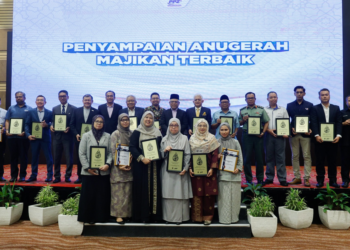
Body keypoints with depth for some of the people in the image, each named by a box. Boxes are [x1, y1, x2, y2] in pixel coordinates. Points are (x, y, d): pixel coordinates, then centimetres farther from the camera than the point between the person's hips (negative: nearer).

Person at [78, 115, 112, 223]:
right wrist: (87, 168, -8)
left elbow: (111, 152, 3)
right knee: (88, 195, 5)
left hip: (104, 171, 1)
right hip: (89, 172, -1)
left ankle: (101, 217, 18)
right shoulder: (86, 136, 4)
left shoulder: (107, 136, 7)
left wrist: (108, 164, -13)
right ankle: (88, 217, 17)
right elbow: (82, 154, 1)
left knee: (103, 195, 6)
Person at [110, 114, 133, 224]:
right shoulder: (115, 134, 0)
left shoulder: (132, 134, 11)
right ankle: (119, 215, 2)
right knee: (118, 191, -3)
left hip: (129, 166, 4)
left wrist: (131, 164, 0)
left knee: (128, 191, 6)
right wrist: (119, 165, -14)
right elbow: (113, 151, -5)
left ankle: (128, 213, 14)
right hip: (118, 167, -4)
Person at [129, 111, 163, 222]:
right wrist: (142, 158, -18)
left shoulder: (157, 132, 10)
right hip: (140, 165, -2)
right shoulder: (137, 132, 3)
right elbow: (132, 147, -5)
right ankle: (142, 214, 5)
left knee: (154, 188, 2)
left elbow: (161, 147, 10)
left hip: (154, 165, 2)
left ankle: (154, 213, 9)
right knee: (141, 188, -1)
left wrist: (158, 155, -10)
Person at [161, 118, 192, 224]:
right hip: (167, 171, 2)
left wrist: (185, 168, -10)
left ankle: (179, 217, 8)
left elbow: (188, 155, 0)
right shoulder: (164, 139, 12)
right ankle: (168, 216, 13)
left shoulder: (184, 138, 4)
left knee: (180, 194, -1)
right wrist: (165, 150, -9)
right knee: (168, 194, 3)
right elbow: (160, 155, 12)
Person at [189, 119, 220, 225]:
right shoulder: (192, 139, 10)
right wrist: (190, 168, -1)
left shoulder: (212, 138, 3)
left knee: (208, 193, -2)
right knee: (197, 193, 4)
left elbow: (215, 155, -2)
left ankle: (207, 216, 7)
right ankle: (197, 216, 13)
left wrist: (212, 168, -11)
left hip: (208, 169, -2)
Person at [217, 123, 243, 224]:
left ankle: (234, 217, 15)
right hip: (222, 173, 0)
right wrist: (217, 157, -12)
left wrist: (238, 168, -7)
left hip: (234, 173, 1)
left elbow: (240, 156, 6)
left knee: (234, 196, 3)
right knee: (223, 196, -1)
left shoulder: (235, 142, 7)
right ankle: (224, 218, 6)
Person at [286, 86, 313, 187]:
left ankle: (307, 178, 4)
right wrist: (291, 129, -9)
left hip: (305, 134, -1)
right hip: (293, 134, 1)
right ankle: (297, 177, 13)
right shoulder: (289, 105, 9)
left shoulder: (309, 105, 7)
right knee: (295, 156, 5)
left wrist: (310, 130, -11)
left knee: (307, 156, -1)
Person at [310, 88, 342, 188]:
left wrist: (338, 135, -9)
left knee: (332, 160, 6)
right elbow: (314, 123, -4)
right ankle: (320, 180, 11)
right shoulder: (315, 109, 4)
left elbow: (339, 123, 4)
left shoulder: (336, 108, 11)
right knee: (320, 160, 3)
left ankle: (333, 180, 15)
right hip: (320, 139, -2)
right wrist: (317, 135, -17)